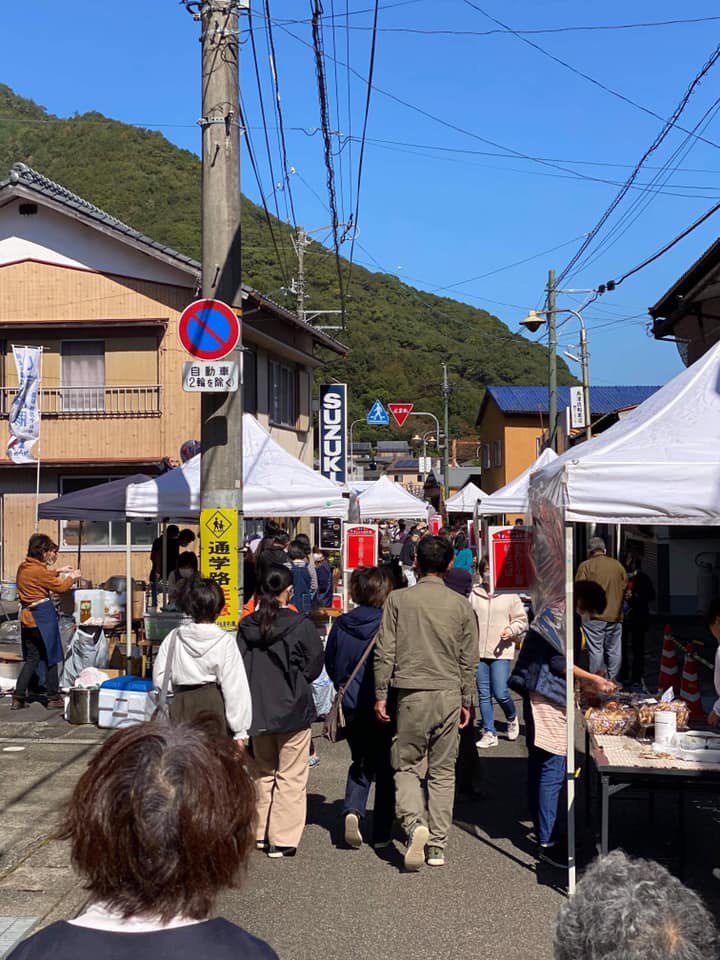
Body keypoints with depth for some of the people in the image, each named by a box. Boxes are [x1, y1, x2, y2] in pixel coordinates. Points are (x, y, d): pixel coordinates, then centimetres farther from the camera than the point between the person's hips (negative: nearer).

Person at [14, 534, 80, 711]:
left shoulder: (23, 567, 8)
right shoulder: (39, 571, -17)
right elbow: (60, 587, -5)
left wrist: (58, 572, 28)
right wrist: (72, 577, 11)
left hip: (27, 617, 8)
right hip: (43, 616, -8)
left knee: (31, 658, 14)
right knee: (51, 657, 4)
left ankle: (18, 698, 9)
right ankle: (53, 698, 12)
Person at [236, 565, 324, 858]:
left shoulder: (246, 626, -4)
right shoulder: (300, 625, -14)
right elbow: (314, 665, -5)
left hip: (257, 710, 4)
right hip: (292, 710, -4)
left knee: (263, 772, 20)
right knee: (291, 776, 5)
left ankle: (261, 833, 26)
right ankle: (283, 840, 4)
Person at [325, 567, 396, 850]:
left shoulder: (340, 624, -2)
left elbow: (330, 664, 7)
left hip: (352, 706, 3)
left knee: (360, 762, 20)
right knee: (385, 768, 11)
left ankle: (352, 810, -5)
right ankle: (381, 833, 14)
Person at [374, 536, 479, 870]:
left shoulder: (398, 599, -2)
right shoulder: (461, 604, 3)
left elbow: (385, 652, -3)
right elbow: (469, 660, 7)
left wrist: (380, 695, 5)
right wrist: (466, 701, 15)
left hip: (412, 695, -2)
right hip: (449, 694, 2)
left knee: (406, 766, 10)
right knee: (443, 771, 10)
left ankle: (414, 824, -14)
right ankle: (437, 846, 11)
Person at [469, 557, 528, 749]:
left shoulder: (510, 594, -1)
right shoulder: (474, 594, 5)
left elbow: (521, 619, 5)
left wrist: (511, 630, -14)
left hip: (501, 651, -3)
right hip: (479, 651, 3)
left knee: (500, 693, -9)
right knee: (483, 694, 6)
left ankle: (512, 718, 23)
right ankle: (489, 733, 16)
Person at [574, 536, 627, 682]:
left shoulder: (586, 566, -3)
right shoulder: (618, 565, 9)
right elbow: (625, 589, 12)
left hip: (594, 616, -4)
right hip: (615, 615, 4)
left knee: (595, 650, -3)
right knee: (614, 651, 9)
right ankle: (612, 682, 13)